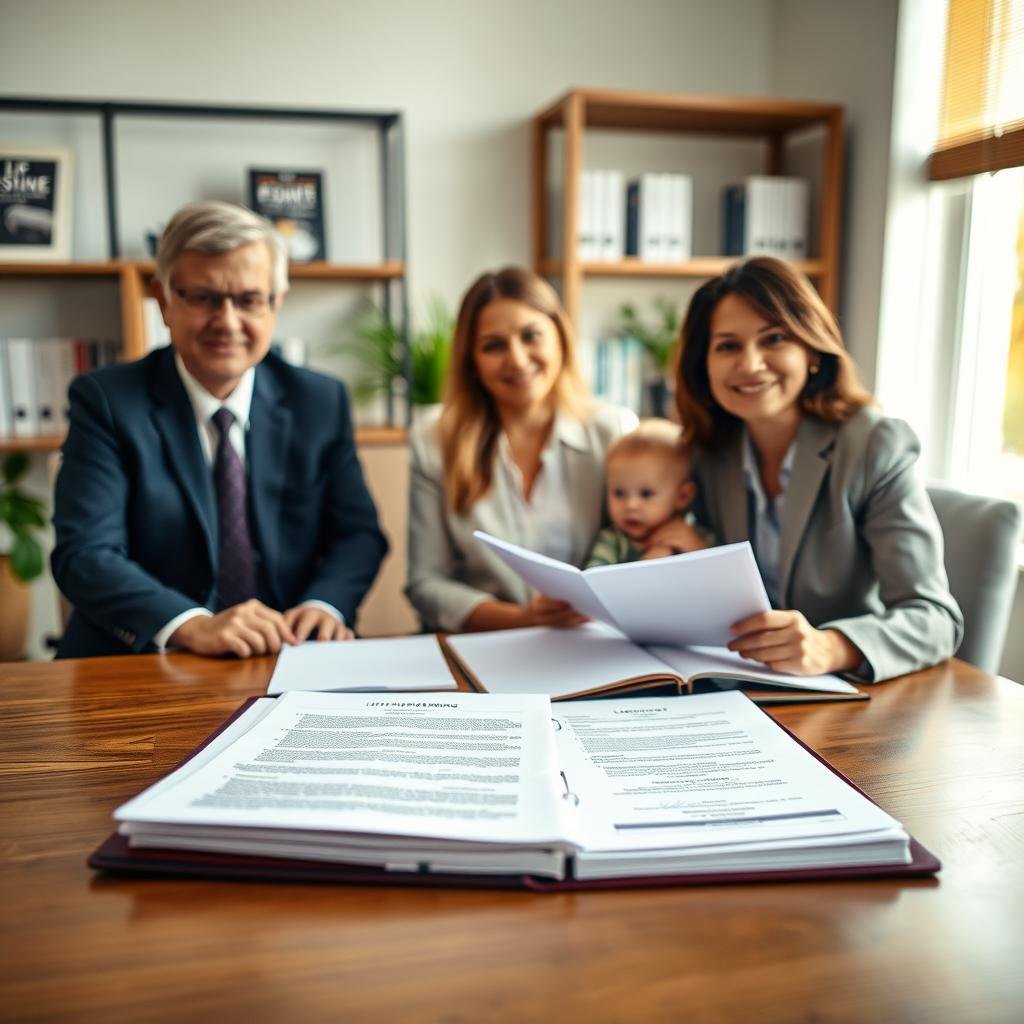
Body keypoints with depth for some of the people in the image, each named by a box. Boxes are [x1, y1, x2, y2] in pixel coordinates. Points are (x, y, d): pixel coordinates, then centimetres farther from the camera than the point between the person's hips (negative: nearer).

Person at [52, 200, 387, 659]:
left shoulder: (321, 402, 6)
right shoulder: (106, 401, -2)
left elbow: (358, 531, 6)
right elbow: (84, 553, -10)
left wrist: (325, 604, -15)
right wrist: (192, 625, -27)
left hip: (288, 664, 2)